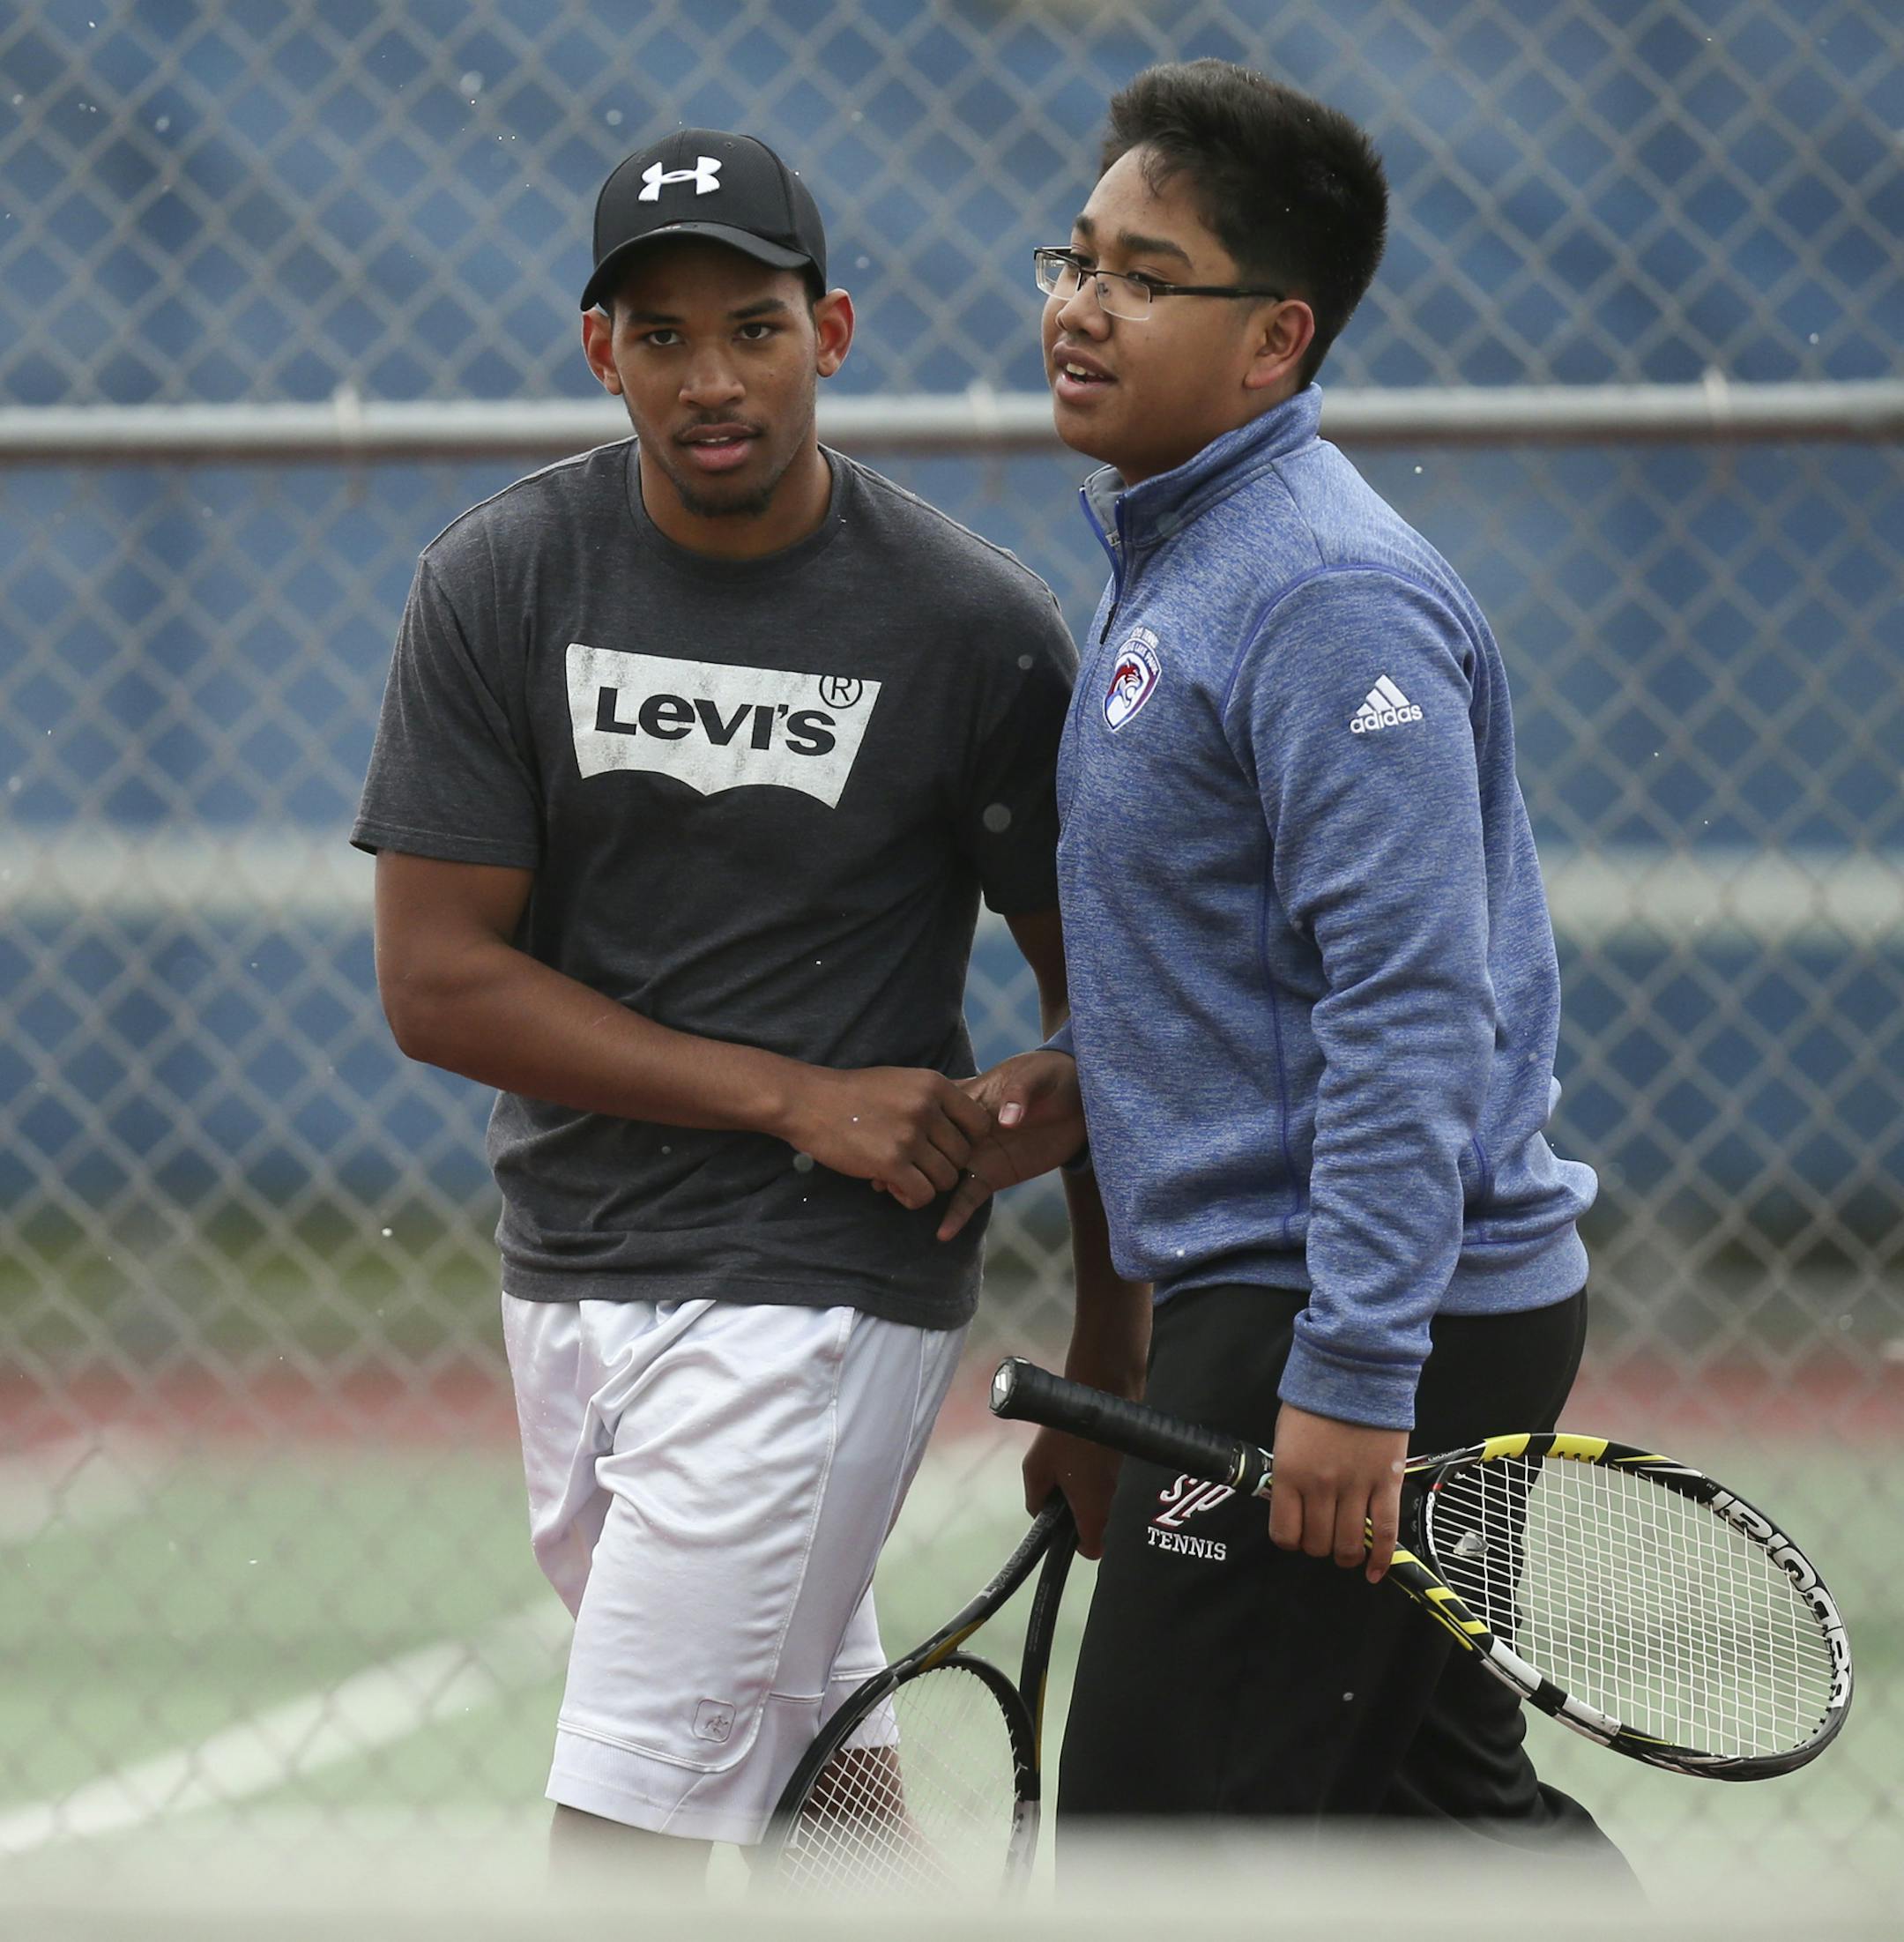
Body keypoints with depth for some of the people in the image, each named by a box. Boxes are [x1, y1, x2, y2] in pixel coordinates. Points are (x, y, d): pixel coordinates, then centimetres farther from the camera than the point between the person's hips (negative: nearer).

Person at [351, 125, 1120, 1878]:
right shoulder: (499, 583, -2)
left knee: (625, 1831, -11)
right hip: (568, 1270, 4)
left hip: (821, 1290, -4)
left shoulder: (978, 630, -8)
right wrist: (792, 1095, -12)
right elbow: (436, 978, -5)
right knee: (818, 1790, 12)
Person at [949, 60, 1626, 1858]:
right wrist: (1095, 1067, 10)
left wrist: (1352, 1374, -27)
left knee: (1152, 1838, -9)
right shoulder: (1171, 565, 16)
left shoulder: (1328, 597, -18)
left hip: (1374, 1318, -11)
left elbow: (1411, 1002, -24)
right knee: (1448, 1813, 15)